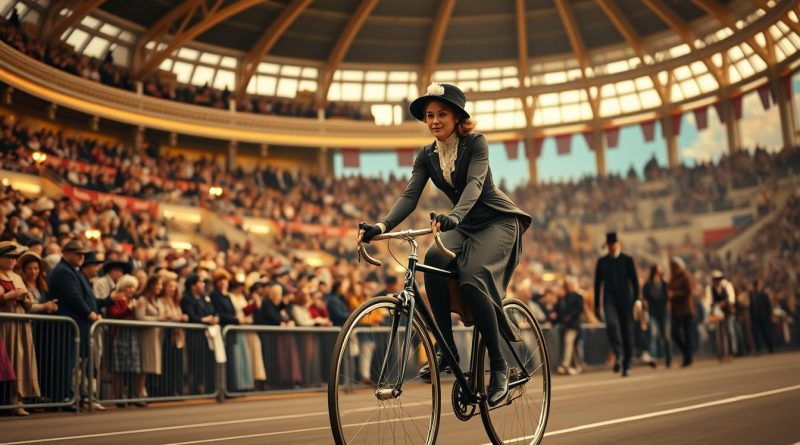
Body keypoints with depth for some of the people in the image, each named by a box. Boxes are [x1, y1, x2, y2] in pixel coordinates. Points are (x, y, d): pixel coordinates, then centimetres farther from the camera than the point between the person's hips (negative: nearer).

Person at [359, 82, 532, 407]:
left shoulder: (475, 143, -12)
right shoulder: (427, 156, 2)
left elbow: (475, 184, -29)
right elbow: (409, 196, -10)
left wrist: (454, 216, -49)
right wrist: (382, 226, -29)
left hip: (498, 221, -5)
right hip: (466, 226, 5)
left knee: (471, 278, -31)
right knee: (434, 261, -30)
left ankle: (499, 366, -18)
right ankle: (447, 348, -20)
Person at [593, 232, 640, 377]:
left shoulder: (628, 260, 3)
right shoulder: (602, 261, 8)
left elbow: (635, 282, 1)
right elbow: (598, 284, 9)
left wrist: (636, 301, -8)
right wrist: (597, 305, 7)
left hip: (625, 300, 0)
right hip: (609, 300, 0)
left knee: (627, 330, 1)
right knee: (611, 325, -25)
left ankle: (627, 363, 11)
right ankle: (617, 354, -16)